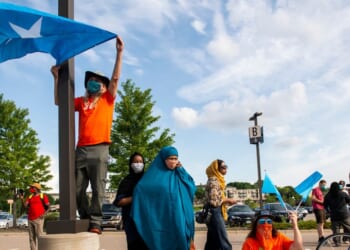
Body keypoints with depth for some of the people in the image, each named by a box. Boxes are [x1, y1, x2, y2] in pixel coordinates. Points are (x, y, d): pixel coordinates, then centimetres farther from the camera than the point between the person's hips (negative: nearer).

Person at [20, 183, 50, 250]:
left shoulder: (43, 196, -1)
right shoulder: (30, 197, 14)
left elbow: (48, 207, -1)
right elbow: (25, 206, 2)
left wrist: (44, 214, -16)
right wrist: (22, 199, -12)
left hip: (39, 219, -6)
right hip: (30, 220, 6)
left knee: (39, 236, -10)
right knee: (32, 237, 6)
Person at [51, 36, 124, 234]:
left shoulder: (107, 99, 10)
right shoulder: (81, 102, 20)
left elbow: (115, 78, 0)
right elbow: (58, 101, 19)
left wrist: (120, 52, -6)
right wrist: (57, 77, 13)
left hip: (99, 149, -4)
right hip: (81, 149, 4)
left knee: (98, 188, -5)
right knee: (78, 189, 2)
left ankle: (95, 222, -3)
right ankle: (86, 220, 13)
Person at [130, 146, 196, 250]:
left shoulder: (179, 174, 11)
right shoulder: (155, 175, -1)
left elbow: (192, 187, 3)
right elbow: (140, 188, -8)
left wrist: (181, 170, 0)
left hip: (179, 219, 4)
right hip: (161, 220, -3)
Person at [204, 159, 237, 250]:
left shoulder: (218, 180, 17)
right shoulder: (213, 180, -13)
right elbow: (214, 201, -20)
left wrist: (226, 201, 10)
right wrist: (228, 200, -9)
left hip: (216, 213, 10)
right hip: (215, 213, -10)